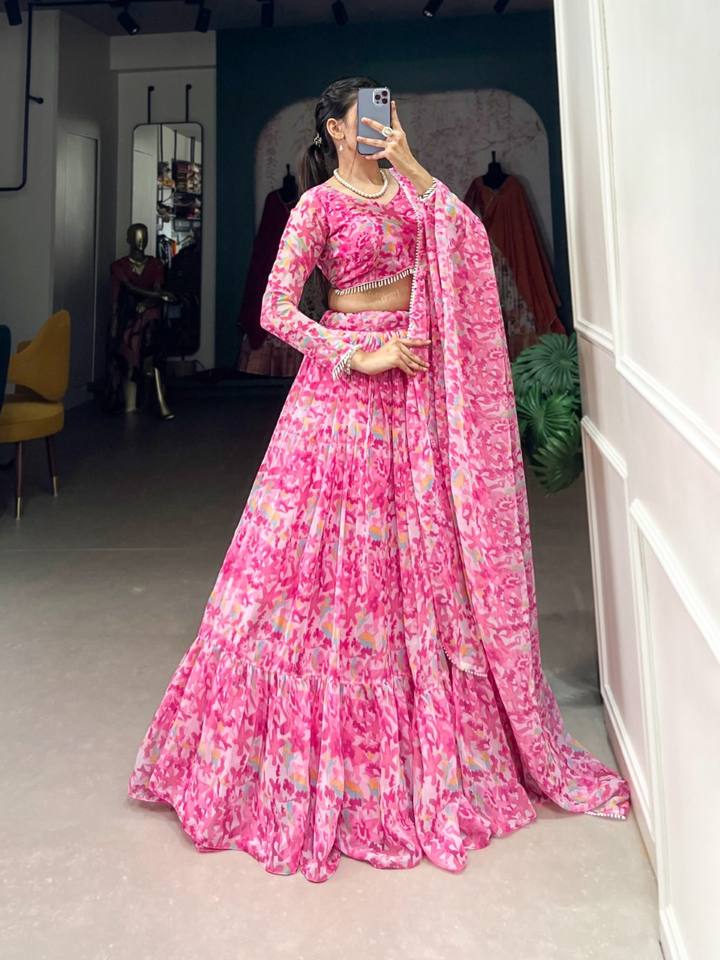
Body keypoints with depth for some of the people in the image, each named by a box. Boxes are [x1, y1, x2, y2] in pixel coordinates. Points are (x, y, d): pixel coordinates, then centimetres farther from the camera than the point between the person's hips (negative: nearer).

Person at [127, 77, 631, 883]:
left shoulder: (406, 188, 16)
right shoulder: (318, 203, -1)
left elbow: (468, 236, -1)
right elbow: (275, 310, -9)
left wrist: (408, 163, -3)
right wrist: (361, 356, -14)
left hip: (416, 387, 6)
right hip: (344, 389, -5)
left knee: (421, 556, 9)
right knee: (330, 556, -2)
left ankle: (431, 741, 26)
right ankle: (316, 752, 15)